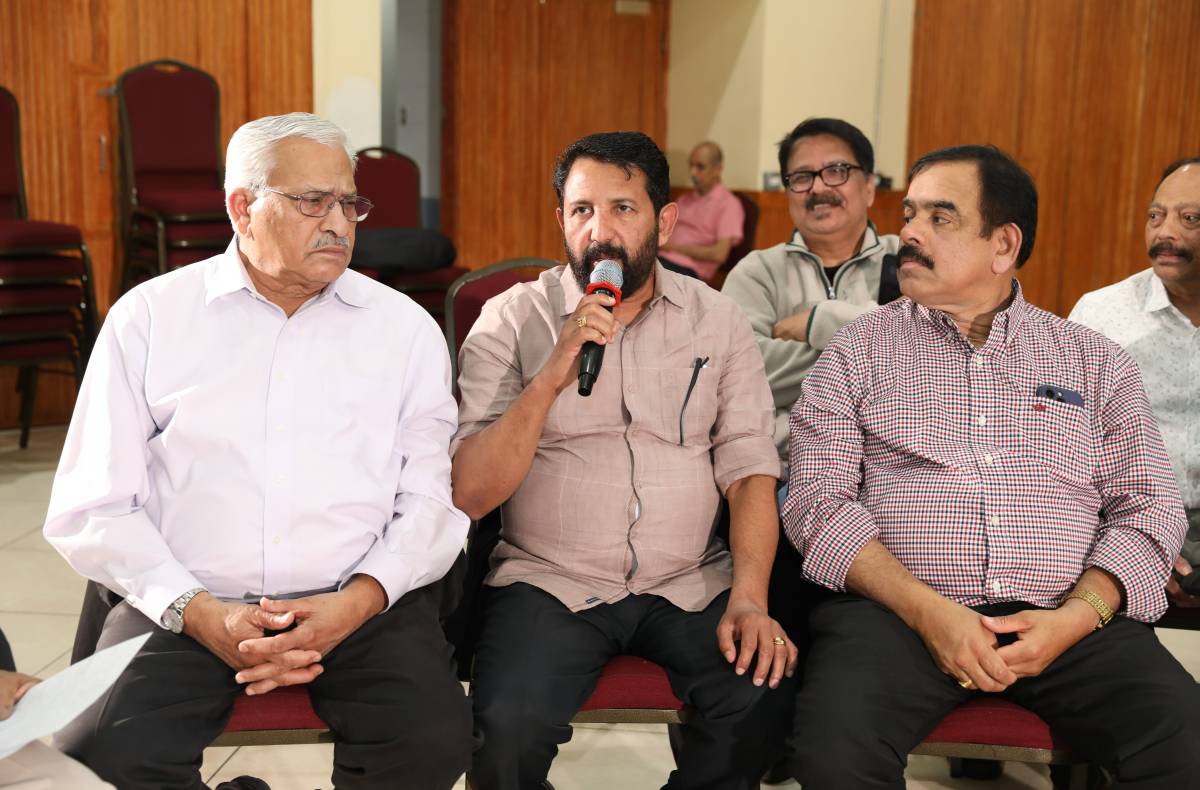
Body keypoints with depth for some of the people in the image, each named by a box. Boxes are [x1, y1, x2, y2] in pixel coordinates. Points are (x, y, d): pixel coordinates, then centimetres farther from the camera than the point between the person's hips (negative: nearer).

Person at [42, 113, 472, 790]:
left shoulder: (406, 327, 9)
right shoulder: (148, 317, 8)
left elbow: (433, 501, 4)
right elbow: (93, 508, 2)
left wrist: (356, 603, -13)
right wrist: (202, 614, -12)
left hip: (360, 603, 0)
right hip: (188, 605, 0)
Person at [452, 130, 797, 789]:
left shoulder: (718, 321, 7)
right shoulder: (511, 320, 0)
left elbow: (749, 468, 2)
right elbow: (468, 494, -8)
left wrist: (749, 598, -12)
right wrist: (553, 376, -20)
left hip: (689, 583, 2)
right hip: (550, 582, -1)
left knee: (762, 699, -24)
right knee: (507, 729, -27)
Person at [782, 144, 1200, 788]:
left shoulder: (1097, 361, 15)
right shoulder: (860, 349, 10)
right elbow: (818, 499, 0)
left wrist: (1076, 617, -9)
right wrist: (927, 611, -14)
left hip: (1068, 620, 2)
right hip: (896, 611, -1)